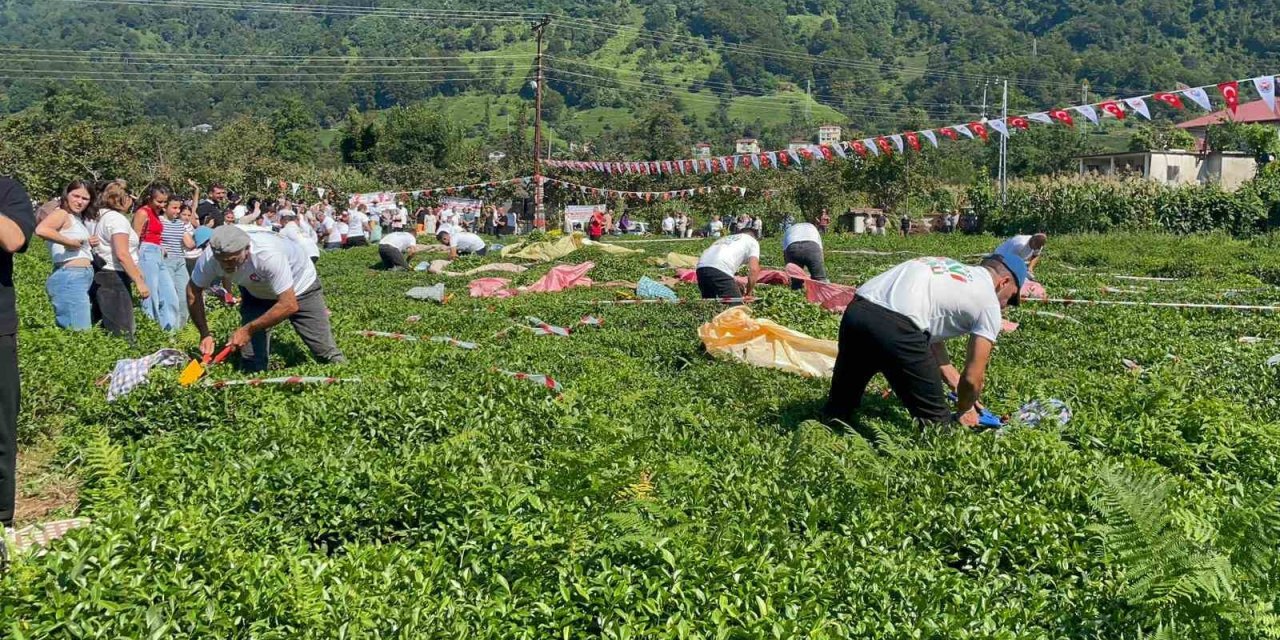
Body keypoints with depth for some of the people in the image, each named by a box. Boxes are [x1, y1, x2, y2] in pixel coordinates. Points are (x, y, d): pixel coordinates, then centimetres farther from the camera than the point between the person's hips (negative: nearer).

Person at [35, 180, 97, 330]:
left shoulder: (79, 218, 20)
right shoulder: (62, 214, -8)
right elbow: (41, 230, -27)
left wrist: (90, 242, 9)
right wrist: (69, 242, -19)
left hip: (82, 278, 10)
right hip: (70, 277, -10)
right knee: (80, 334, -15)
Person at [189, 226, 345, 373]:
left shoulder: (269, 255, -43)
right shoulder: (209, 258, -28)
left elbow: (289, 305, -40)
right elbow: (193, 291, -10)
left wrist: (248, 330, -34)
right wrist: (205, 334, -17)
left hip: (299, 287, -4)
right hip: (256, 293, 4)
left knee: (326, 353, -6)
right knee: (251, 360, -6)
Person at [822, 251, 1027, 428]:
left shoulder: (947, 267, 35)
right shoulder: (989, 303, 14)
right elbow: (973, 376, 14)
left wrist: (959, 386, 45)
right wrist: (964, 410, 34)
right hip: (894, 327, -7)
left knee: (838, 408, 22)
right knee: (935, 422, 9)